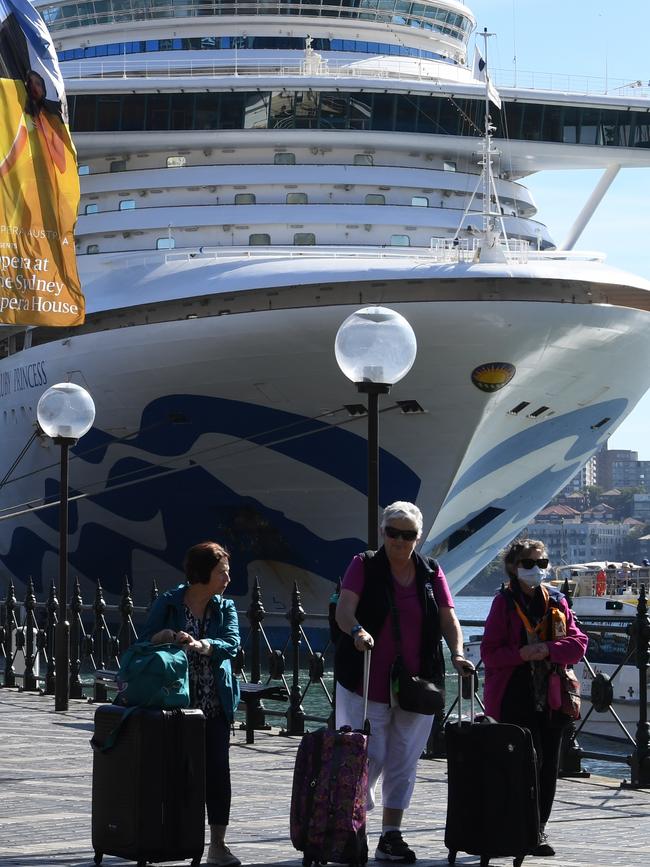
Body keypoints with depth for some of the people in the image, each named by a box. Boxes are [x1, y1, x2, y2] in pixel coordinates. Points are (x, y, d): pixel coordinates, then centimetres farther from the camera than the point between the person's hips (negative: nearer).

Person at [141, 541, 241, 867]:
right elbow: (147, 640, -2)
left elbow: (232, 643, -9)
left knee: (217, 769, -5)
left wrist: (200, 645, -27)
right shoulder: (168, 603, 2)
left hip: (215, 703, 2)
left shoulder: (226, 608, 8)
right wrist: (166, 636, -23)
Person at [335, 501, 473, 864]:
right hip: (367, 683, -3)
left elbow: (449, 620, 4)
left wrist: (457, 654, -14)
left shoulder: (431, 574, 9)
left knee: (404, 762, 6)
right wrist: (356, 630, -36)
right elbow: (344, 608, -14)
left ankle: (391, 835, 14)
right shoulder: (364, 566, 0)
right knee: (370, 758, -6)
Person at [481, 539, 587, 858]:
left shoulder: (557, 601, 11)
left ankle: (537, 830, 16)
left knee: (548, 765, 6)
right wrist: (521, 654, -21)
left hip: (551, 696, 4)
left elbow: (578, 642, 4)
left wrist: (548, 649, -13)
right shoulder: (504, 602, -1)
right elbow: (490, 652, -5)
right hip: (514, 697, -4)